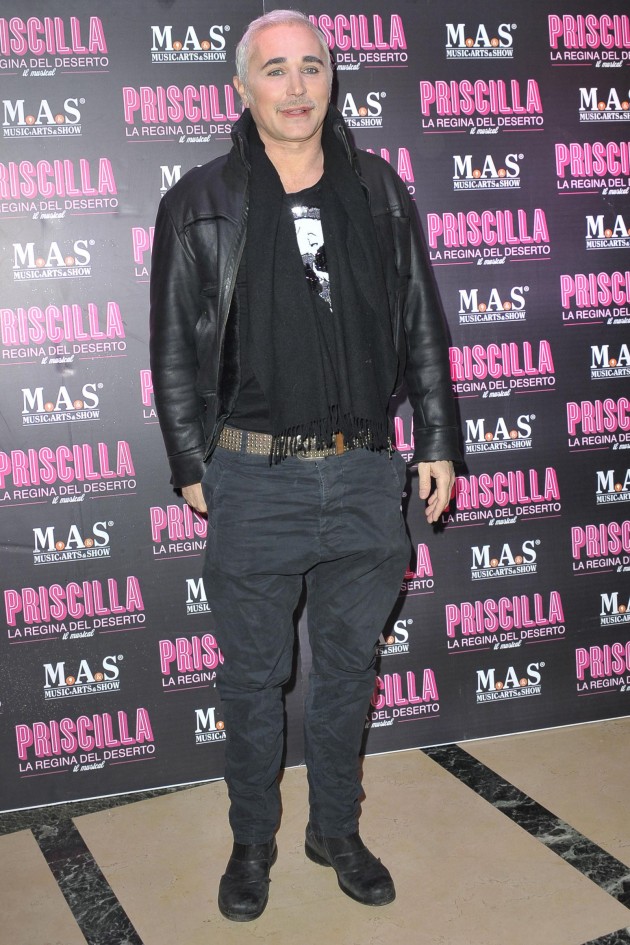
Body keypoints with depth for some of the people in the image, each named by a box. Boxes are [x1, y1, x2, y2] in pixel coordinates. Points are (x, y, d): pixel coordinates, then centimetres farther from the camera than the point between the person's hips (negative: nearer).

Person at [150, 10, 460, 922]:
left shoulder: (380, 193, 6)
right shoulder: (199, 204, -1)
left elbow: (422, 328, 10)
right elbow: (174, 350, 2)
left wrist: (438, 441, 8)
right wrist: (192, 466, 1)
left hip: (364, 474, 3)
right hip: (253, 480, -2)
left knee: (347, 668, 16)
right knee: (254, 678, 12)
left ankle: (337, 829, 37)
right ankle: (252, 842, 33)